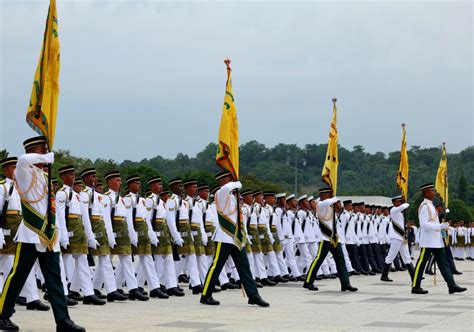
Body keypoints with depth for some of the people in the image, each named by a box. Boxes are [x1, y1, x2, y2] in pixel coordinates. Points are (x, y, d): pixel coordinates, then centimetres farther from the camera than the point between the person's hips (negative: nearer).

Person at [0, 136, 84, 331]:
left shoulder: (44, 175, 18)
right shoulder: (25, 172, -5)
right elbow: (23, 160, -31)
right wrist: (48, 158, -18)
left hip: (47, 235, 7)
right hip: (30, 235, -7)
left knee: (54, 278, 3)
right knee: (17, 276, -1)